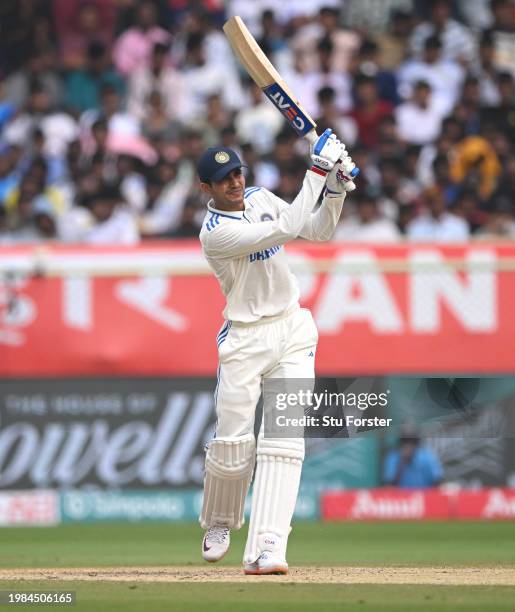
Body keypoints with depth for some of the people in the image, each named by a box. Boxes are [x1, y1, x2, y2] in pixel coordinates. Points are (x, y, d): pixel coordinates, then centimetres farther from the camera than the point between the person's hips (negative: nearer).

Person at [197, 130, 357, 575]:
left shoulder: (261, 198, 6)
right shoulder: (215, 232, -17)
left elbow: (318, 232, 8)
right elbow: (287, 229, -26)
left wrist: (335, 191, -9)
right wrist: (317, 172, -25)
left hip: (293, 331, 5)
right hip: (245, 341, -5)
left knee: (284, 438, -11)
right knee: (234, 446, -3)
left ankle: (267, 549, -19)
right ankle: (219, 523, 29)